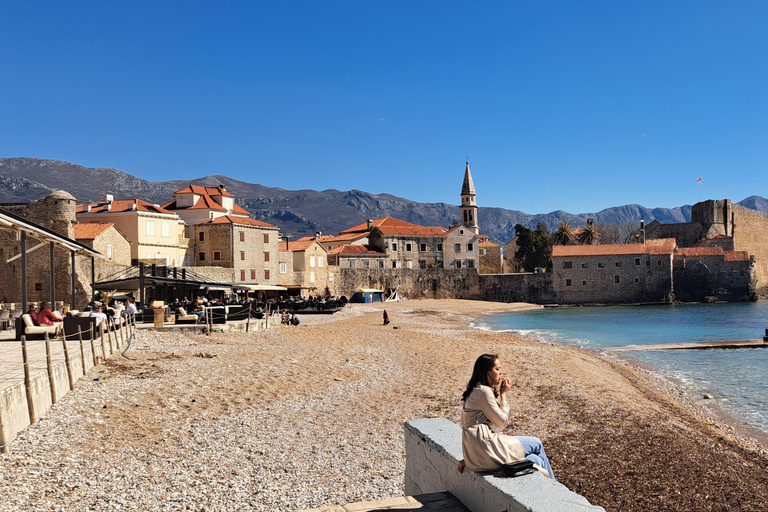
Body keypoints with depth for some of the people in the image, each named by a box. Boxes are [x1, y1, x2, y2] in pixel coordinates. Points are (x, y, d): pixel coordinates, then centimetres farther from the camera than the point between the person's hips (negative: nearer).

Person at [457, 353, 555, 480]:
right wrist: (503, 394, 0)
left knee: (537, 460, 9)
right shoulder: (483, 391, -14)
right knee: (536, 444, 6)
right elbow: (502, 423, -9)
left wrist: (501, 392, 10)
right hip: (483, 449, -9)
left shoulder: (476, 389, 16)